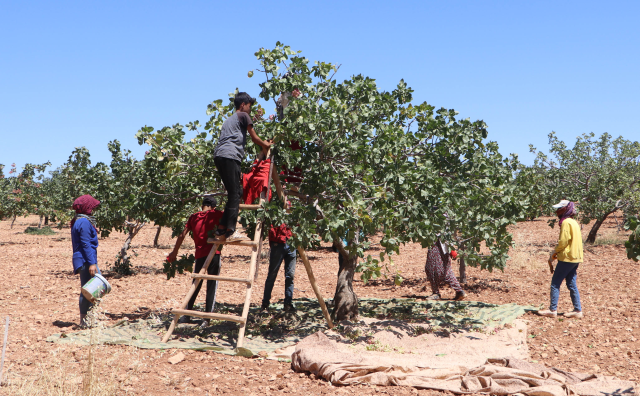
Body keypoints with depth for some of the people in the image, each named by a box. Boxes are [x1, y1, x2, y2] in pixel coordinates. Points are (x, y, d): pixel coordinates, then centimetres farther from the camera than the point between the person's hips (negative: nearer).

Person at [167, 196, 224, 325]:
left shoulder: (194, 217, 11)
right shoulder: (215, 214, 2)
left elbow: (182, 235, 10)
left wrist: (174, 252, 18)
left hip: (199, 255, 3)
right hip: (213, 253, -3)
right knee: (212, 286, 1)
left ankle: (186, 315, 20)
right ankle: (207, 318, -2)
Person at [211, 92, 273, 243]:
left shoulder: (229, 120, 32)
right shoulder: (243, 116, 8)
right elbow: (254, 137, 10)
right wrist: (266, 145, 29)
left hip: (218, 156, 9)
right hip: (230, 156, -9)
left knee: (235, 193, 12)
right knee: (235, 194, -10)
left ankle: (221, 229, 7)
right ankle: (230, 232, -17)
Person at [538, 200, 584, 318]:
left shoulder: (566, 222, -14)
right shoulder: (574, 222, 15)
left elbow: (563, 242, -18)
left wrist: (554, 253, -3)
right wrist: (555, 253, 16)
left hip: (567, 258, -9)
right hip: (575, 258, 9)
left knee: (555, 283, -3)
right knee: (572, 284, 11)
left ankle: (552, 310, -1)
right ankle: (578, 310, 12)